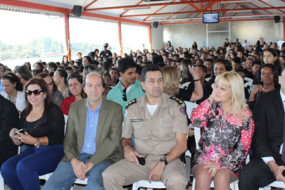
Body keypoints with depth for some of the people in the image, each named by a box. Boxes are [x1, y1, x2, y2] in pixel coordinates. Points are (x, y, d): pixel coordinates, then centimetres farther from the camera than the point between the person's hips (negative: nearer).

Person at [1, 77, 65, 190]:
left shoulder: (53, 111, -5)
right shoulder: (25, 113, 15)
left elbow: (58, 138, -13)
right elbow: (18, 142, 18)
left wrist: (34, 141, -21)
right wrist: (15, 137, -5)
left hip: (53, 151, -6)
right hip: (32, 151, 6)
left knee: (24, 166, -30)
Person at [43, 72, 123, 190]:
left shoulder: (115, 109, 0)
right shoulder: (75, 107, 10)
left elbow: (114, 140, -7)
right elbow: (69, 138, 8)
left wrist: (91, 163, -16)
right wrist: (73, 160, -12)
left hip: (102, 158, -3)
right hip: (76, 157, 3)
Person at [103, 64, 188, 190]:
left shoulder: (175, 106, 1)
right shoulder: (133, 108, 10)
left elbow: (182, 144, -3)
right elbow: (125, 138, 20)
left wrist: (162, 163, -16)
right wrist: (127, 148, -4)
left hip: (168, 159, -2)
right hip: (139, 160, 3)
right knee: (108, 176, -21)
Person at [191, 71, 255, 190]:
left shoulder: (245, 115, 0)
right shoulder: (211, 107, 6)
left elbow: (242, 149, -2)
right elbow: (196, 121, -15)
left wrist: (220, 164, -12)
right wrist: (211, 98, -9)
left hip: (229, 162, -1)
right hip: (204, 157, 1)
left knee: (221, 178, -32)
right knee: (202, 176, -30)